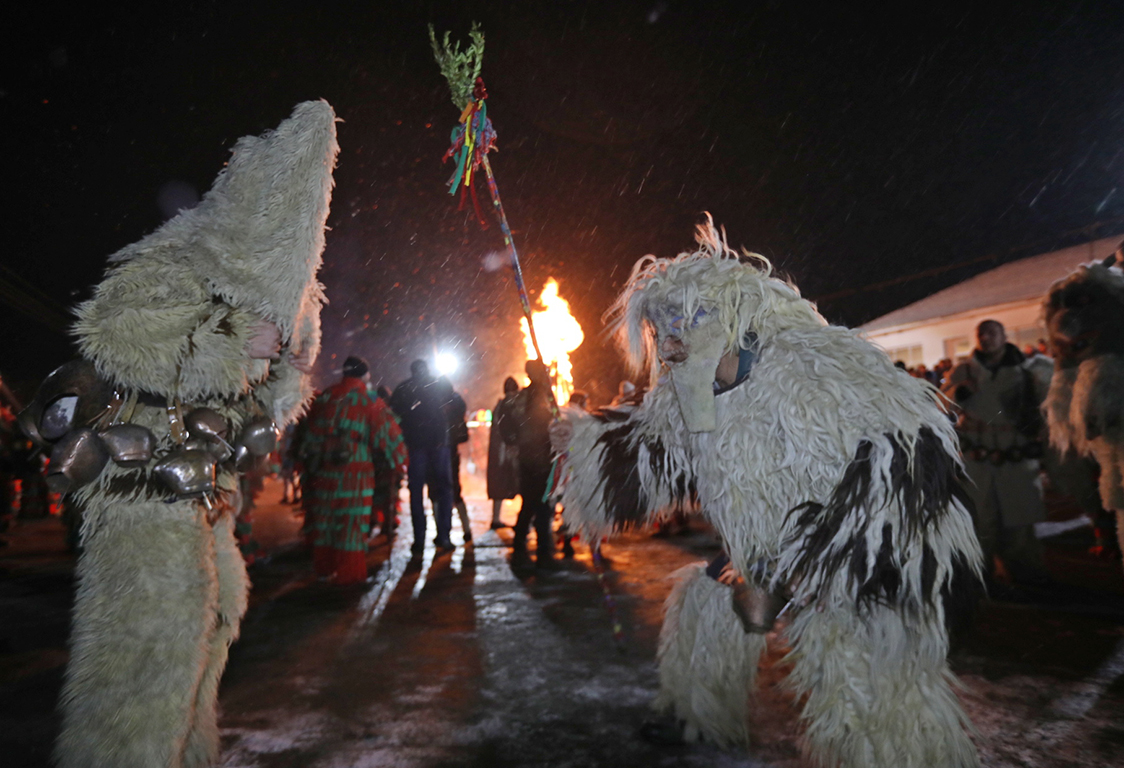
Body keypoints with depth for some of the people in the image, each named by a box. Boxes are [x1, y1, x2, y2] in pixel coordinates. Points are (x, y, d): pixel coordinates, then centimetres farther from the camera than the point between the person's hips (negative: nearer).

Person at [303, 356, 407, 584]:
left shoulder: (324, 398, 9)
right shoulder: (371, 402, -5)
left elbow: (311, 432, 14)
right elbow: (387, 433, -7)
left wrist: (307, 455, 23)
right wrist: (400, 461, 3)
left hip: (324, 469, 5)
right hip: (355, 470, -5)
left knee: (325, 517, 16)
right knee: (352, 521, 2)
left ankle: (324, 568, 27)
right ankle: (348, 572, 5)